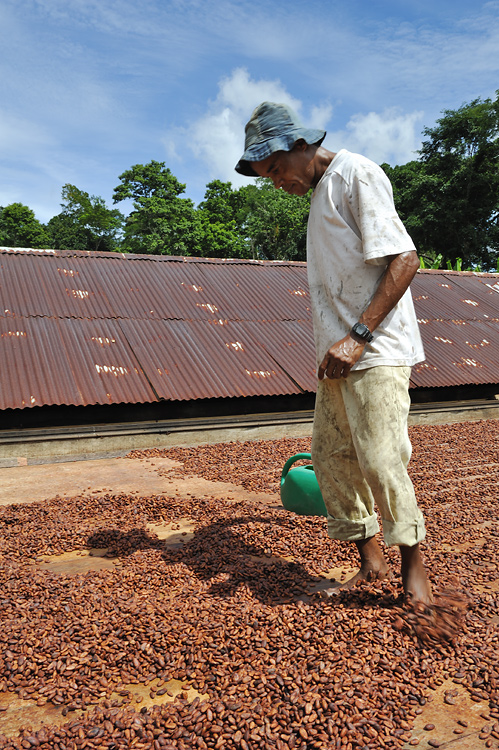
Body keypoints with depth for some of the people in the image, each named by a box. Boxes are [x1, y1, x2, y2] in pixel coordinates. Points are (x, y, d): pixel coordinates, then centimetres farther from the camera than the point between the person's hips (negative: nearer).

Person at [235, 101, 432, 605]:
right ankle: (369, 562, 20)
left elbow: (404, 260, -15)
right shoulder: (319, 192, 22)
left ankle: (413, 568, 12)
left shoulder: (355, 173, -5)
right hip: (337, 356, 9)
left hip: (374, 353, -9)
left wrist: (357, 336, -21)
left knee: (380, 461, -8)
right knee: (331, 457, 7)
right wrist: (333, 345, 18)